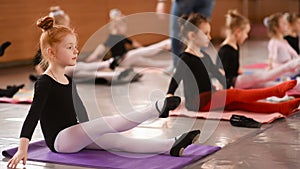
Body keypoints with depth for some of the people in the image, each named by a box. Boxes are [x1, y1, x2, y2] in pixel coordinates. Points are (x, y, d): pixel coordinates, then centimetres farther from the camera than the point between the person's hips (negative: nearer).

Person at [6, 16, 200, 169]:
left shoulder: (69, 81, 13)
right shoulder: (44, 83, -13)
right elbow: (32, 116, -24)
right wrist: (23, 148, -34)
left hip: (75, 137, 8)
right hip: (59, 140, -8)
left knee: (118, 140, -13)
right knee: (109, 123, -26)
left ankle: (171, 146, -27)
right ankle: (156, 108, -31)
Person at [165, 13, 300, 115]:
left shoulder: (205, 57, 16)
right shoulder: (185, 58, -10)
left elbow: (218, 75, 28)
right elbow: (175, 80, -17)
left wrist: (228, 88, 29)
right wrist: (169, 96, -31)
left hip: (209, 100, 8)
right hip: (196, 102, -7)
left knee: (238, 103, -13)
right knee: (234, 95, -19)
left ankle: (280, 108, -29)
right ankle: (275, 91, -23)